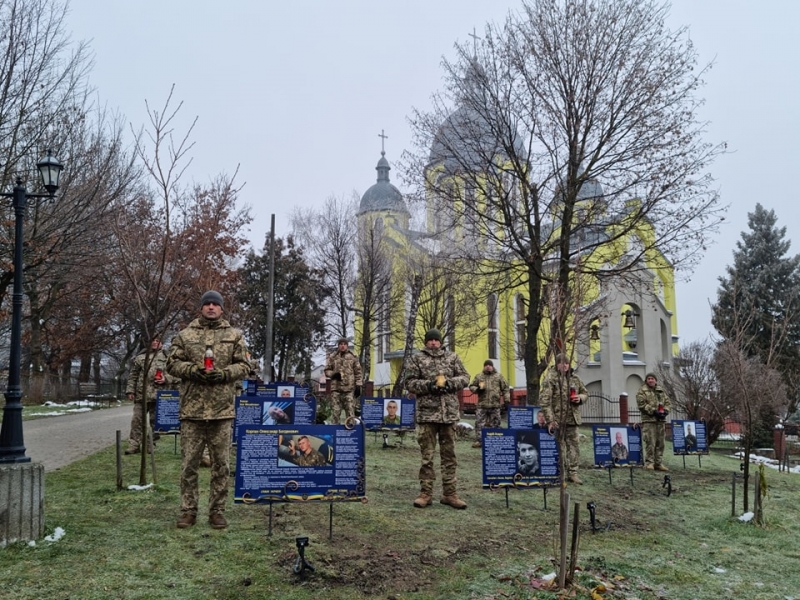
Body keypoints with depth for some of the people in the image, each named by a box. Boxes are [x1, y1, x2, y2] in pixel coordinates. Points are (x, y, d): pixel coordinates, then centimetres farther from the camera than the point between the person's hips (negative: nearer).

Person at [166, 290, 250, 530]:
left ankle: (217, 510, 15)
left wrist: (224, 374, -11)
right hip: (192, 408, 0)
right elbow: (172, 363, 6)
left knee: (221, 464, 5)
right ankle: (188, 510, 16)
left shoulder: (234, 336, 8)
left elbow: (243, 366, 6)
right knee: (189, 463, 6)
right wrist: (193, 370, -12)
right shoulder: (185, 335, 9)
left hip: (222, 409, 0)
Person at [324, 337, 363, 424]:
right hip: (336, 388, 0)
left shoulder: (353, 357, 9)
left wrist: (358, 386, 3)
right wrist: (333, 374, -8)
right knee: (335, 410, 0)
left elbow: (358, 372, 10)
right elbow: (327, 370, 13)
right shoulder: (332, 357, 9)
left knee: (350, 410, -4)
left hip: (349, 388, 0)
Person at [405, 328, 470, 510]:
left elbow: (464, 377, 11)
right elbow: (410, 383, 2)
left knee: (449, 454, 7)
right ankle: (426, 493, 10)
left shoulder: (452, 357, 11)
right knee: (426, 455, 1)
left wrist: (450, 383, -8)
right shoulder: (417, 359, 5)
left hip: (449, 413, 2)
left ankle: (449, 493, 15)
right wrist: (428, 385, -13)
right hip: (427, 413, -2)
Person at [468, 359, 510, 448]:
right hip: (482, 405, 0)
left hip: (495, 405, 0)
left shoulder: (499, 376, 8)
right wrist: (477, 389, -7)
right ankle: (478, 441, 0)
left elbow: (505, 388, 8)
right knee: (479, 423, -4)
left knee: (495, 424, 5)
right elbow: (471, 386, 13)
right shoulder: (478, 376, 10)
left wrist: (506, 400, 0)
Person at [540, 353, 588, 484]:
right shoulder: (550, 378, -9)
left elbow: (585, 392, 23)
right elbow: (545, 400, -14)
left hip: (572, 419, 6)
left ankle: (572, 472, 20)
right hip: (558, 419, -6)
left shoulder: (574, 378, 10)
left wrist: (580, 398, -2)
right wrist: (550, 420, -18)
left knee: (573, 445, 10)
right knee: (559, 446, 0)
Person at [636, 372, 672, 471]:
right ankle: (649, 463, -3)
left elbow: (668, 402, 16)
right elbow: (642, 404, -11)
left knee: (660, 443, 8)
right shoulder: (642, 391, -1)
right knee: (650, 443, -9)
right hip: (649, 420, -6)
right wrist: (654, 411, -16)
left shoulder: (661, 391, 17)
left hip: (661, 420, 6)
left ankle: (658, 463, 15)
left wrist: (665, 411, -3)